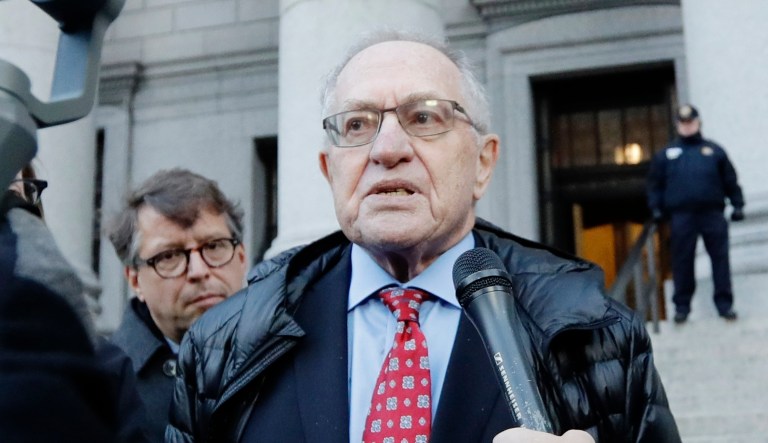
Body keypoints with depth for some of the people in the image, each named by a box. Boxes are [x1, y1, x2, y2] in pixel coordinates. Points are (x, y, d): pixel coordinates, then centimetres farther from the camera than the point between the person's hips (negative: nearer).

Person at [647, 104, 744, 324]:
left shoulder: (714, 150, 12)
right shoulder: (666, 154, 13)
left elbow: (730, 180, 11)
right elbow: (655, 183, 12)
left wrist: (738, 205, 4)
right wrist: (656, 208, 2)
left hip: (713, 214, 0)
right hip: (681, 216, 0)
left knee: (720, 259, 0)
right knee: (682, 262, 2)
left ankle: (724, 304, 7)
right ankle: (682, 306, 10)